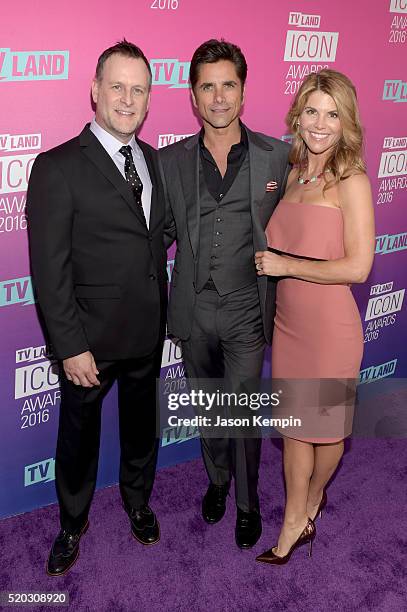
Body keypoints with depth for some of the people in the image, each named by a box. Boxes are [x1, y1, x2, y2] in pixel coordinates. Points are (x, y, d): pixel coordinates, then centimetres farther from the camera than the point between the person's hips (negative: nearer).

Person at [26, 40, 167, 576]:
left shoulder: (154, 160, 5)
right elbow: (50, 270, -17)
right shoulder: (58, 168, -14)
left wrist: (163, 314, 5)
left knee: (141, 426, 23)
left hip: (148, 334, 5)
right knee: (79, 437, 15)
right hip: (91, 340, -5)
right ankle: (73, 523, 41)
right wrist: (71, 348, -18)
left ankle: (138, 501, 49)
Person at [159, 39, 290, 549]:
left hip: (246, 311, -2)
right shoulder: (171, 161, 0)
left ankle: (248, 502, 29)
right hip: (193, 310, 2)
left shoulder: (277, 156, -4)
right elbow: (162, 233, 7)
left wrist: (278, 297, -1)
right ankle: (217, 478, 45)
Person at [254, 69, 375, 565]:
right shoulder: (295, 173, 7)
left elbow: (357, 266, -19)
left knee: (326, 423, 15)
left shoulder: (351, 181, -14)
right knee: (294, 421, 14)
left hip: (329, 325, -6)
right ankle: (296, 522, 31)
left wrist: (285, 266, -16)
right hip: (288, 320, 6)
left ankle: (312, 499, 42)